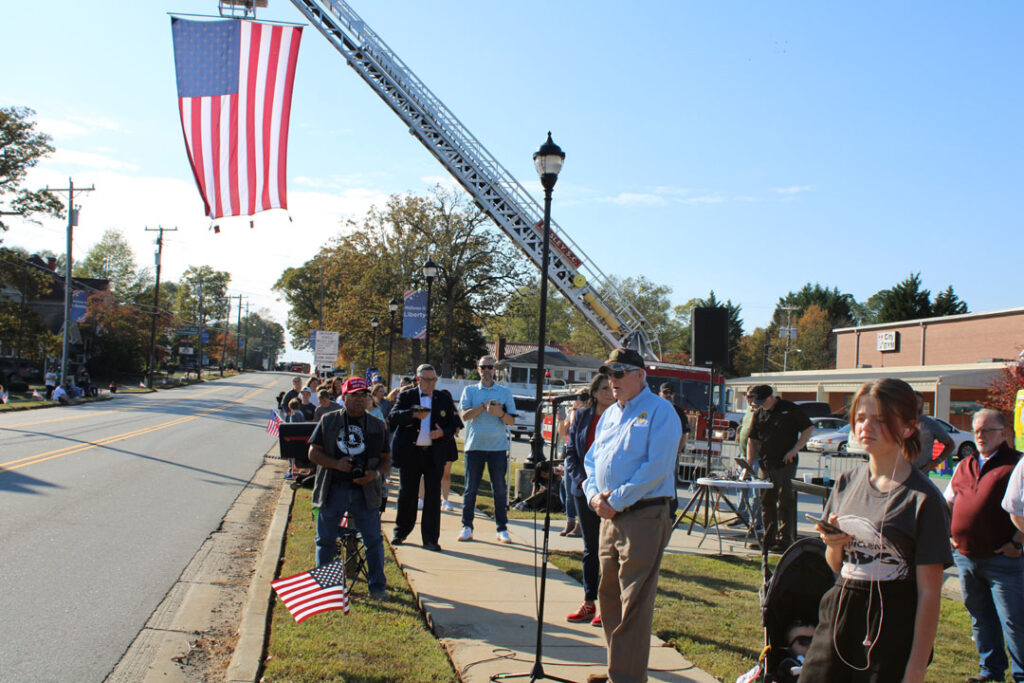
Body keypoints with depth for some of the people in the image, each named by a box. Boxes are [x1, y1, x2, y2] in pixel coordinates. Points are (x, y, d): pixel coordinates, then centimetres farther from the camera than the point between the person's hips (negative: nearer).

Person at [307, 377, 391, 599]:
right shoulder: (328, 421, 5)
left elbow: (386, 459, 10)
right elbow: (313, 453, 2)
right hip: (333, 490, 0)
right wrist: (336, 464, -14)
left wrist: (376, 474, -11)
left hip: (365, 491, 0)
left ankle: (377, 586, 12)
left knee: (373, 539, 1)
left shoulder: (377, 425, 9)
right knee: (325, 540, 8)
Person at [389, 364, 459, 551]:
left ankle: (430, 538, 6)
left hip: (434, 454, 1)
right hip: (410, 453, -1)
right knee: (406, 494, 8)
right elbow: (393, 417, -11)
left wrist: (443, 433, -12)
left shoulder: (445, 398, 9)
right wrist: (414, 414, -28)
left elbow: (453, 424, 10)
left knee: (433, 496, -1)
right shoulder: (406, 396, 4)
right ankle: (400, 532, 25)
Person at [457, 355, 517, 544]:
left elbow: (511, 421, 6)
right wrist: (484, 406, -14)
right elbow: (464, 415, -4)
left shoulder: (505, 392, 9)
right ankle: (467, 527, 12)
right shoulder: (469, 391, 9)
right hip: (474, 445, 0)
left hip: (498, 446, 0)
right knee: (471, 488, 3)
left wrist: (500, 413, -14)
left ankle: (502, 528, 9)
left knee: (500, 489, 2)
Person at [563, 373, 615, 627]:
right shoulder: (581, 416, 7)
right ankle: (589, 603, 20)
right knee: (590, 547, 12)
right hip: (584, 490, 4)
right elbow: (570, 450, 8)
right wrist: (581, 480, -5)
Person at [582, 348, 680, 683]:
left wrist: (617, 500, -17)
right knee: (609, 596, 15)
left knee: (633, 602, -5)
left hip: (644, 516, -8)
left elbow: (658, 467, -16)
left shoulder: (659, 411, -7)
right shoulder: (609, 414, 17)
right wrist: (594, 494, 0)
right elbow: (592, 459, 20)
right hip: (610, 517, 8)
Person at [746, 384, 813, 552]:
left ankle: (785, 540, -1)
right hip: (765, 465, 6)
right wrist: (749, 460, 4)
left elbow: (809, 428, -2)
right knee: (766, 503, 9)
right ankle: (769, 539, 17)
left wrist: (795, 450, -10)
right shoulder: (759, 414, 12)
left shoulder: (790, 409, -3)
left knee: (785, 503, -6)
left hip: (785, 464, -6)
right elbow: (752, 439, 17)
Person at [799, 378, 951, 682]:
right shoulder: (847, 482, 7)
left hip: (893, 630, -5)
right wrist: (833, 545, -7)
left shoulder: (923, 498, -10)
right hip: (839, 617, 5)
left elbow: (929, 593, -10)